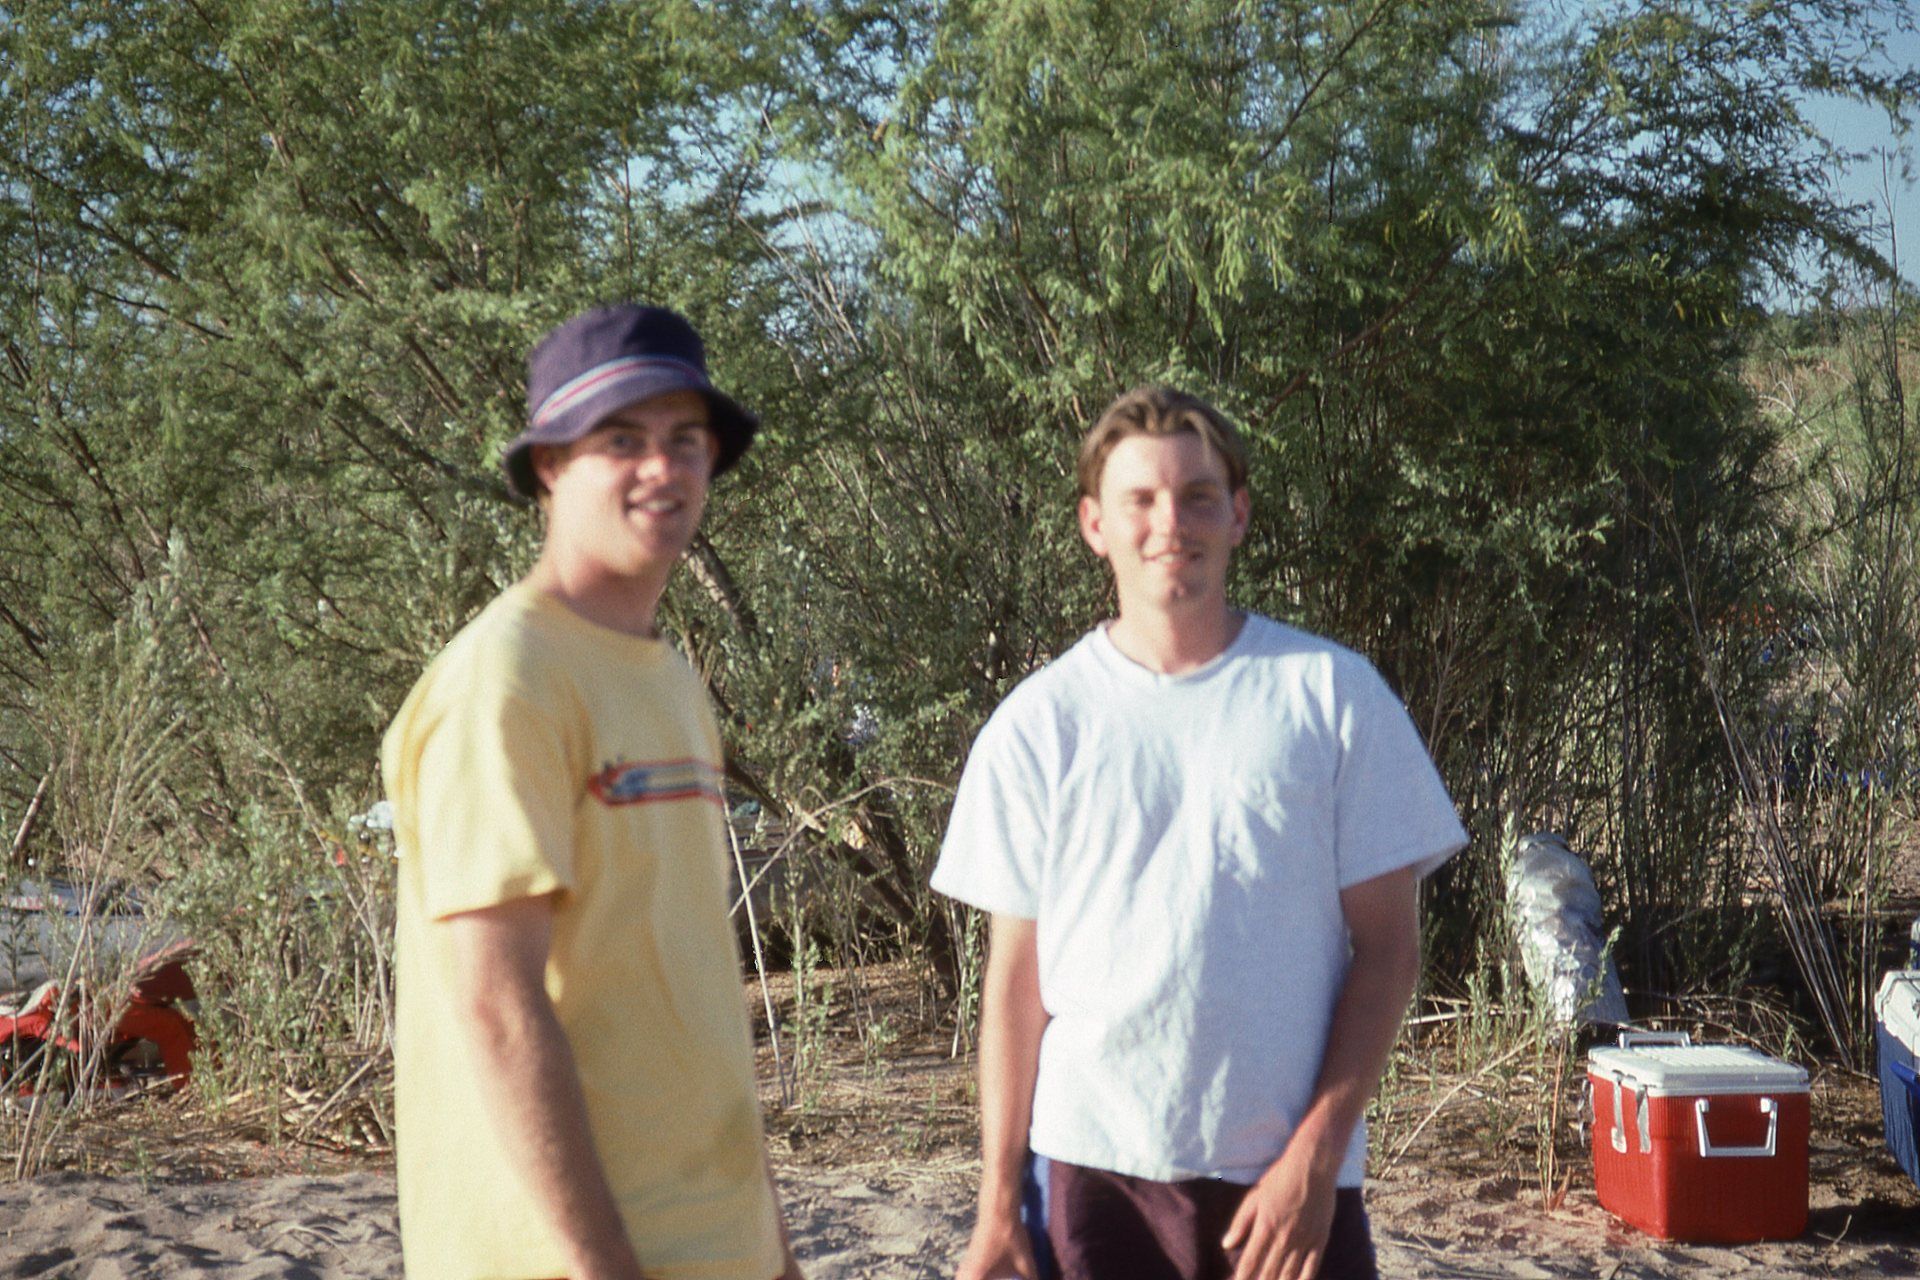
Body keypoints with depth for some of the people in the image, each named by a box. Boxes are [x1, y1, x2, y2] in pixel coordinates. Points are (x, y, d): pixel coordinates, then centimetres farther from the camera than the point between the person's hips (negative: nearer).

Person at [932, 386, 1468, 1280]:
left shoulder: (1333, 695, 2)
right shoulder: (1038, 725, 3)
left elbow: (1387, 947, 1)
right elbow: (1017, 974, 5)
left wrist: (1314, 1155, -8)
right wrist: (998, 1206, 1)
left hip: (1291, 1182, 0)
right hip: (1093, 1173, 1)